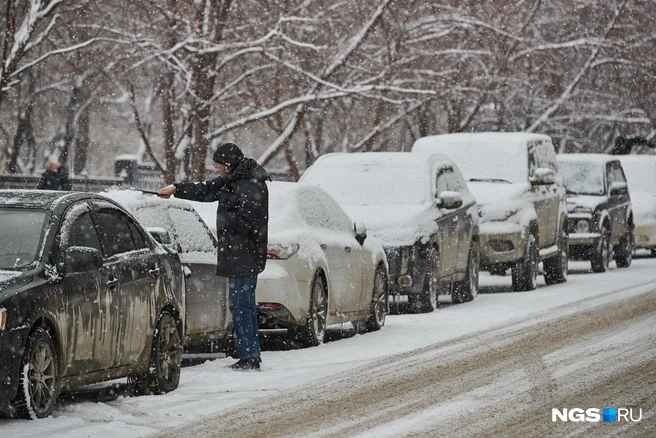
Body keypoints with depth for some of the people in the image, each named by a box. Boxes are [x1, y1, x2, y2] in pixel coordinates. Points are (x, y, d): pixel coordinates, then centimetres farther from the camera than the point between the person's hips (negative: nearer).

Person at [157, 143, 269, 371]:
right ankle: (252, 355, 18)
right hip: (241, 256, 11)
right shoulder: (232, 181, 14)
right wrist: (176, 189, 32)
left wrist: (223, 219, -11)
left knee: (239, 304, -10)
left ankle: (249, 356, -9)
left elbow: (246, 222, -25)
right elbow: (206, 190, 28)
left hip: (244, 256, -11)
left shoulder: (250, 187, -19)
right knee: (246, 305, 13)